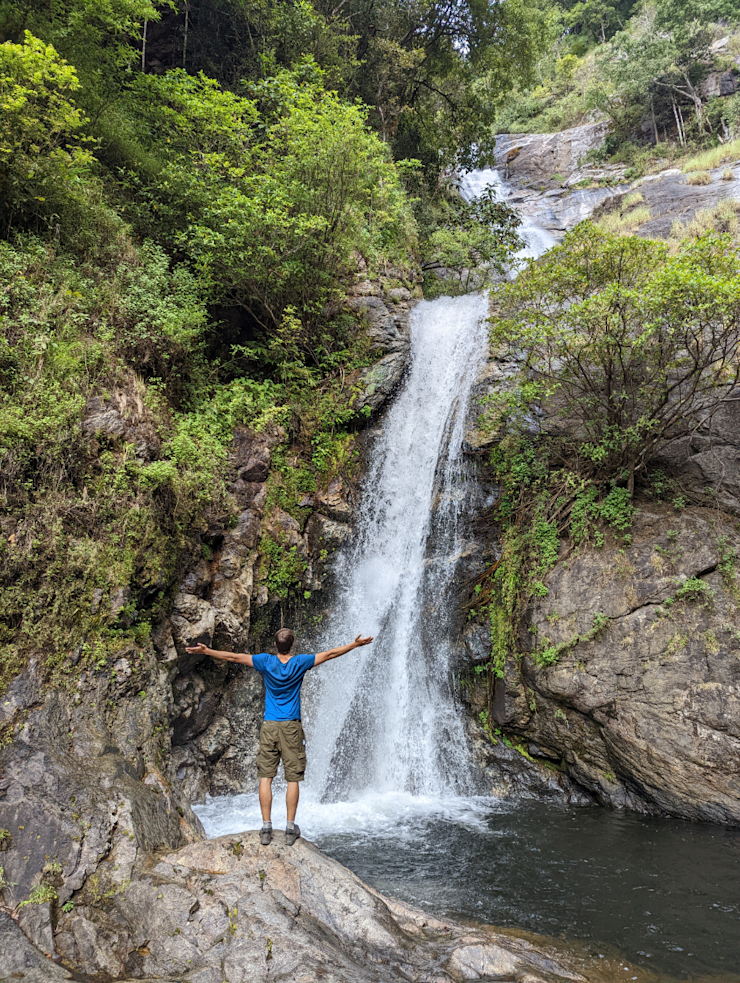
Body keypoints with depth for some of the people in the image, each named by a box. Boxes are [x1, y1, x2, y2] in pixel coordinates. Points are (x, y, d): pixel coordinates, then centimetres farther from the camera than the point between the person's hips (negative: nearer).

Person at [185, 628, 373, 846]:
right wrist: (355, 644, 12)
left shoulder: (266, 661, -2)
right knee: (293, 779, 5)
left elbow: (234, 657, -1)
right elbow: (330, 654, 3)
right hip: (292, 727, -1)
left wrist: (206, 651, 7)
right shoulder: (300, 663, -3)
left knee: (265, 777, 5)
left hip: (269, 726, 1)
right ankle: (290, 828, 6)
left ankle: (266, 827, 3)